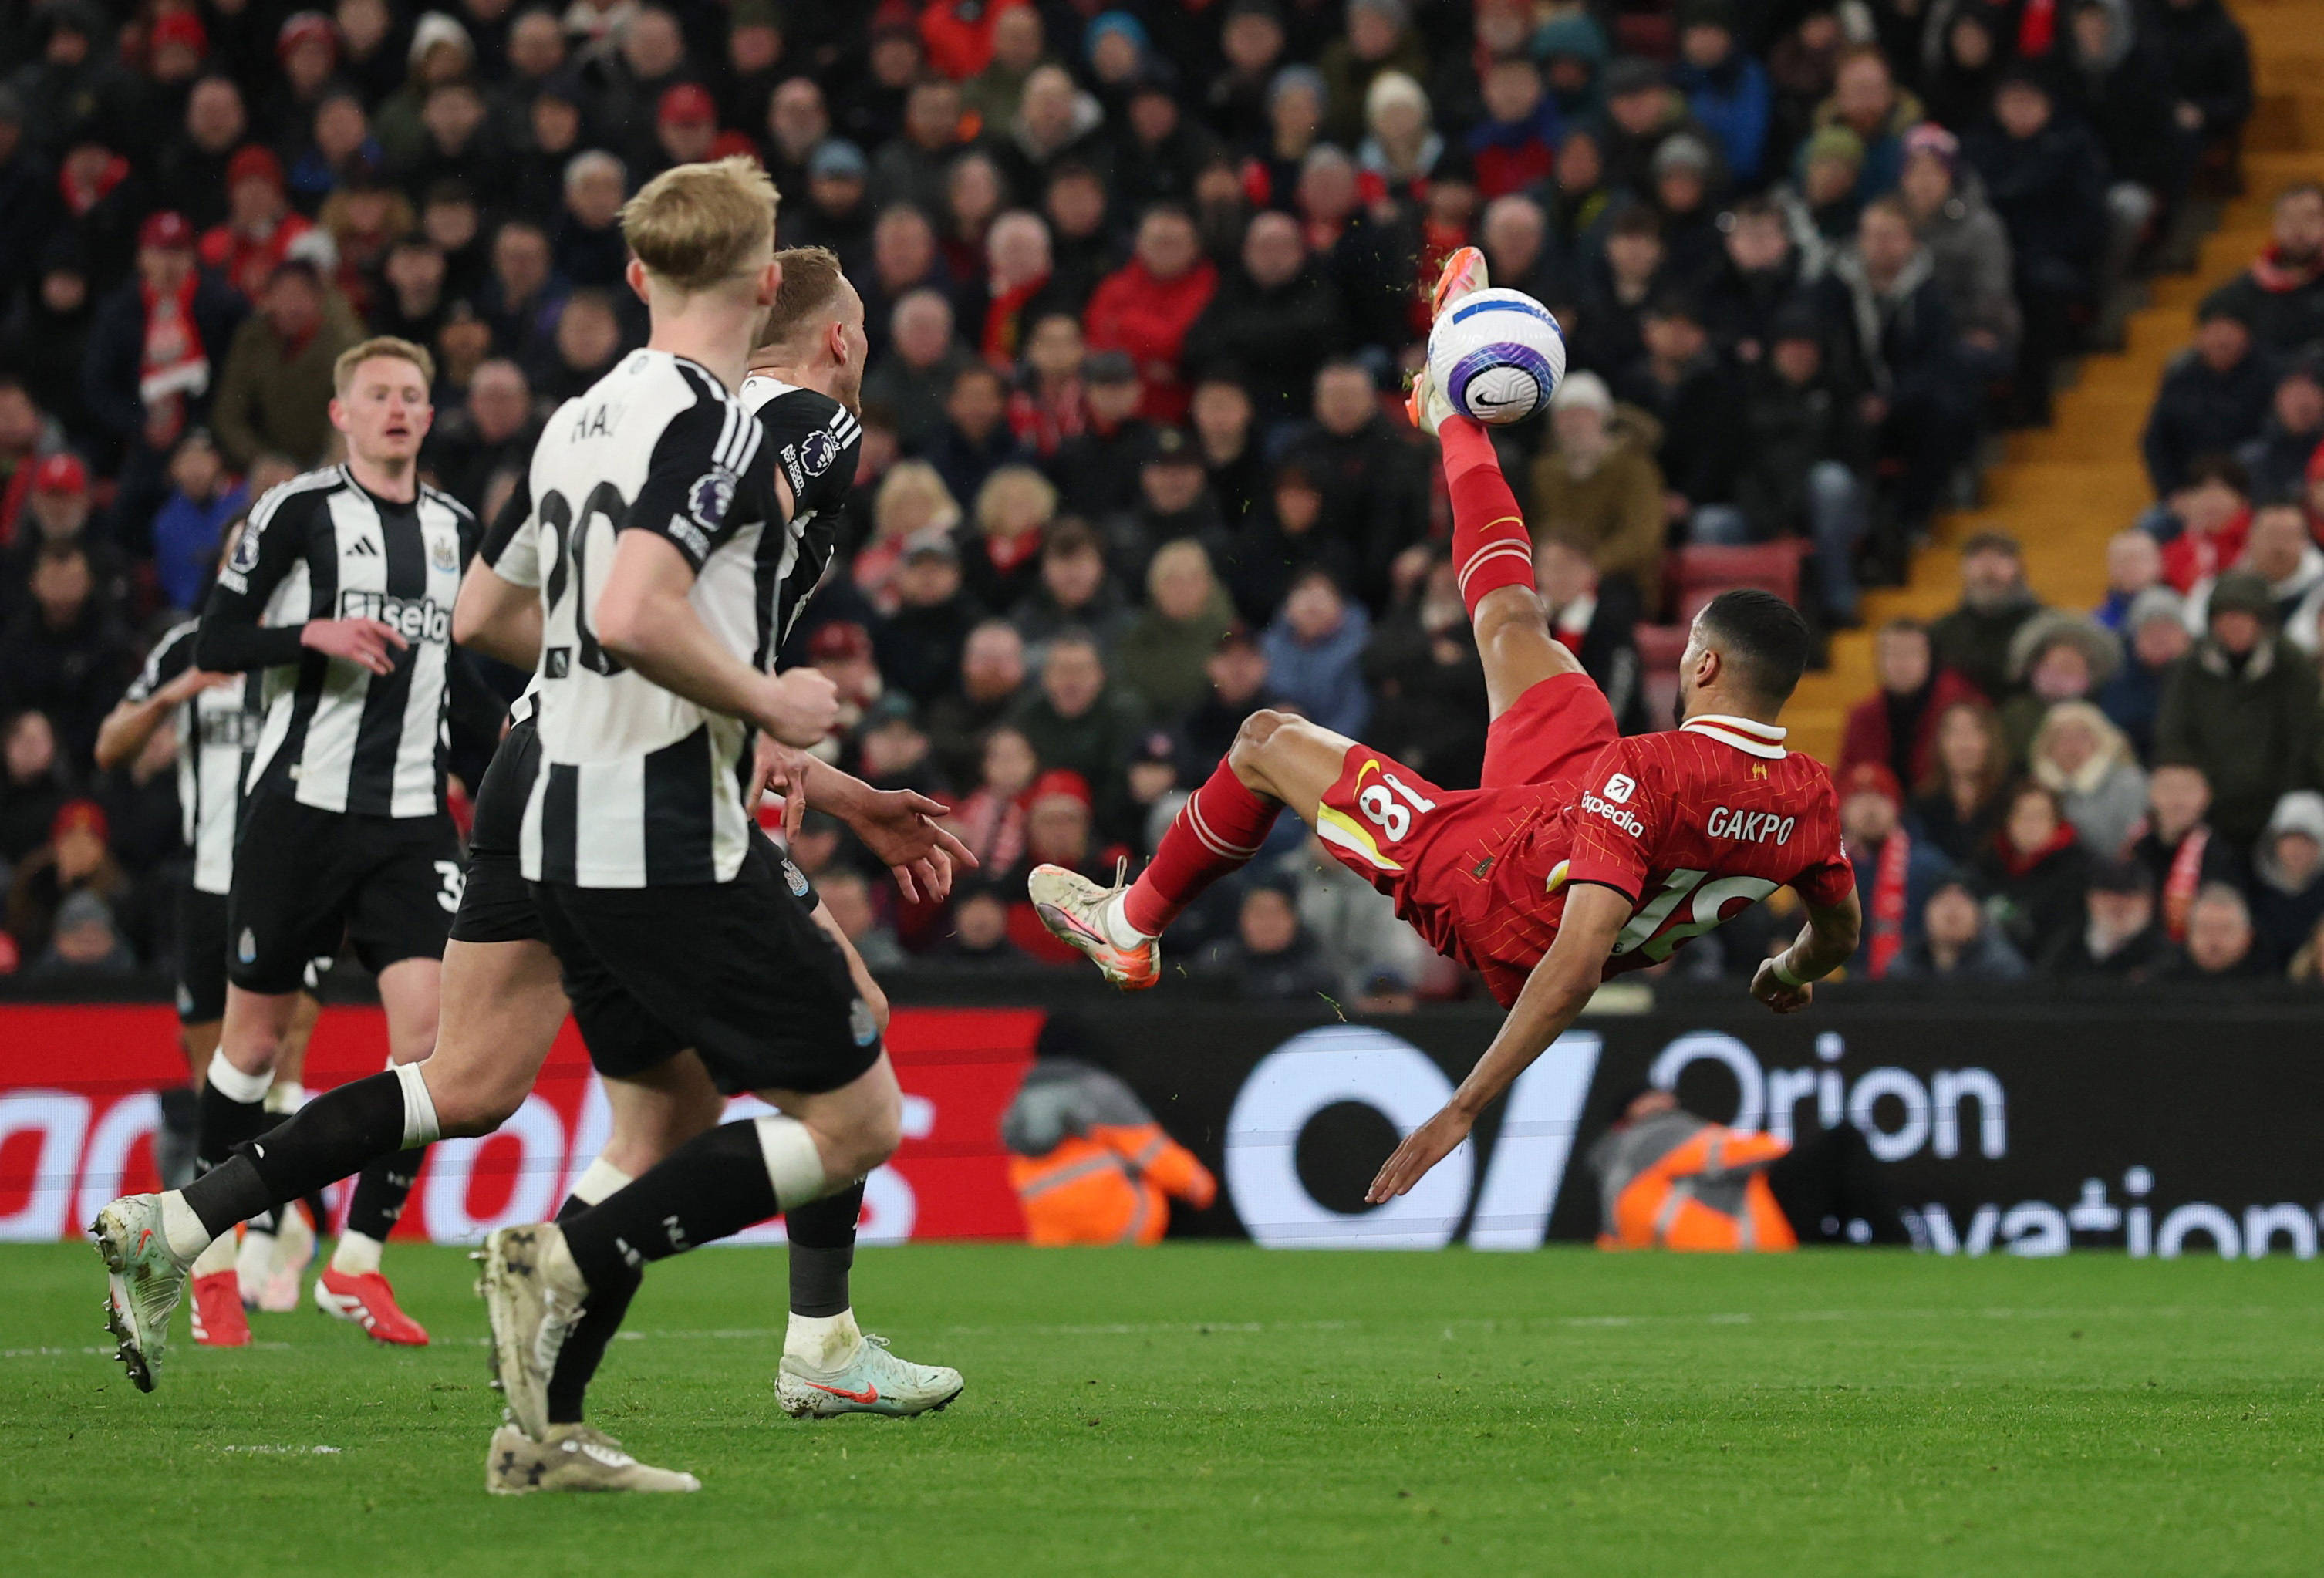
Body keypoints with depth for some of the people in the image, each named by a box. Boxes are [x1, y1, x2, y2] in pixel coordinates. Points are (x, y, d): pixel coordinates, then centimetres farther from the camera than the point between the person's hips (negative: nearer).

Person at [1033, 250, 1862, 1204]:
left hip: (1484, 897, -7)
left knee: (1267, 741, 12)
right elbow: (1839, 935, -1)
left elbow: (1577, 962, -45)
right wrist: (1789, 975, 24)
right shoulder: (1808, 798, -20)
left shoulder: (1650, 776, -40)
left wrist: (1464, 1109, -44)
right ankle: (1454, 418, 48)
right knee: (1511, 617, 21)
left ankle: (1133, 926, 37)